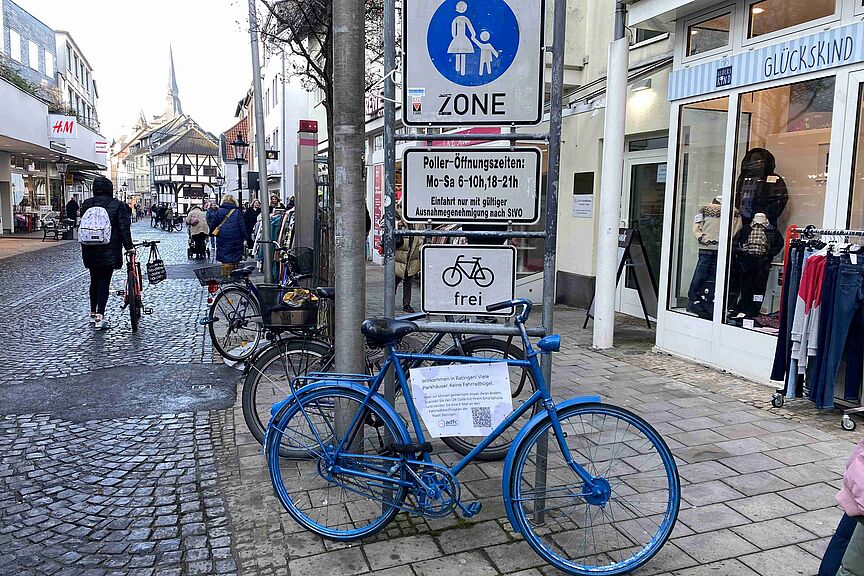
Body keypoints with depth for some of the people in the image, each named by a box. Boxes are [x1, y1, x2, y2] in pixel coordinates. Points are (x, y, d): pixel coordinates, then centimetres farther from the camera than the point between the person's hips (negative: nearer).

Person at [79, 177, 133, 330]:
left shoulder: (86, 204, 7)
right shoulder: (117, 205, -6)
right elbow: (124, 228, -11)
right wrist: (129, 246, -8)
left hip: (90, 251, 4)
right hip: (109, 250, -4)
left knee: (94, 280, 17)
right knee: (104, 281, -2)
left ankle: (93, 313, 26)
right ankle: (100, 316, -7)